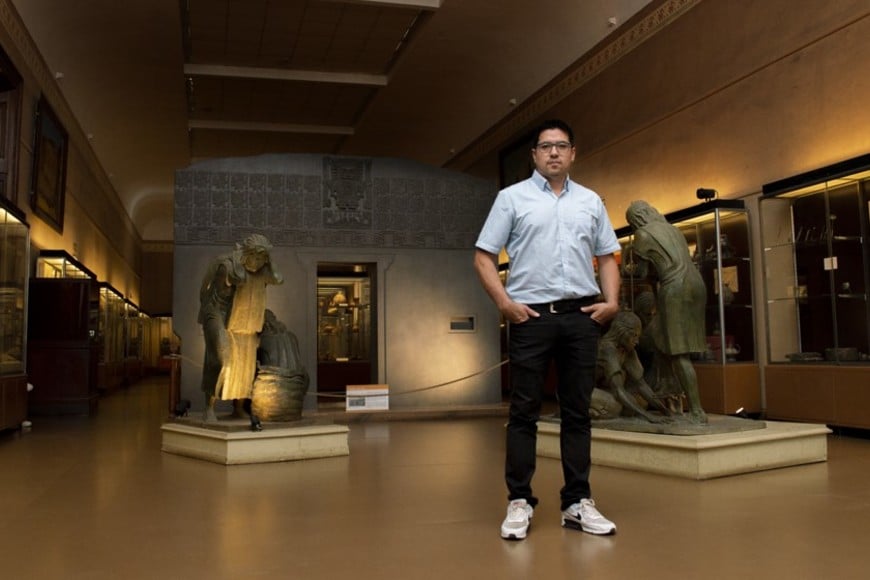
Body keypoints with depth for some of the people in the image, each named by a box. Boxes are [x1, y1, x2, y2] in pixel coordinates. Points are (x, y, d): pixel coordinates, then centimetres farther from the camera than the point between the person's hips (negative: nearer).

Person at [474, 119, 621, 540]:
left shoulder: (591, 201, 15)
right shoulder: (512, 198, 5)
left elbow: (606, 257, 17)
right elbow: (484, 257, 1)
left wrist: (611, 300, 1)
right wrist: (504, 302, -10)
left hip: (581, 315, 3)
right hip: (531, 314, -3)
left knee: (577, 411, 6)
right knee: (524, 411, 0)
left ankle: (577, 502, 14)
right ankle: (519, 501, 8)